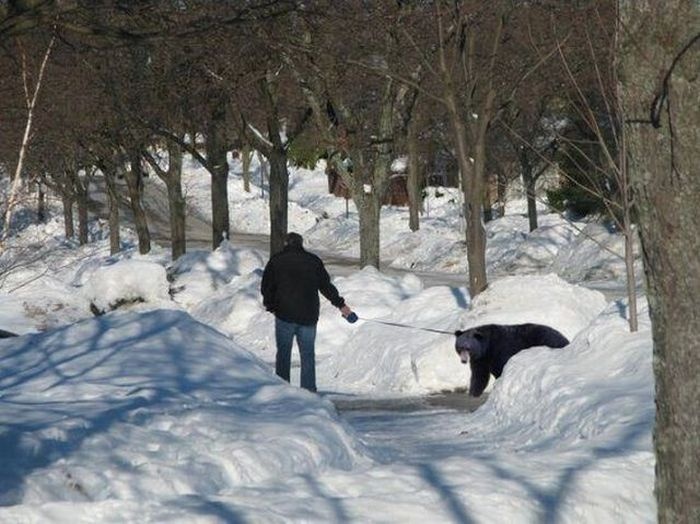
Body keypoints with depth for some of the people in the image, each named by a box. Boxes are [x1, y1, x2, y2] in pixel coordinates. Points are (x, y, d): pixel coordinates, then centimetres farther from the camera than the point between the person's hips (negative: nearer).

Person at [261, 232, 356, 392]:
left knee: (283, 354, 5)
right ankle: (308, 391, 2)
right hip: (308, 317, 1)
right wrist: (341, 304, 17)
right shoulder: (314, 261, 7)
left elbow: (266, 287, 4)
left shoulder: (276, 260, 3)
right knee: (308, 355, 7)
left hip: (284, 315, -1)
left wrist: (271, 306, 18)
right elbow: (326, 286, 8)